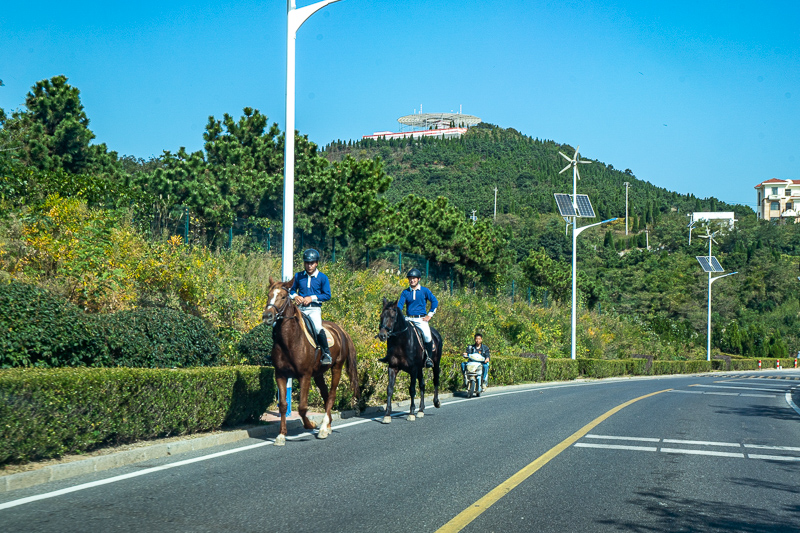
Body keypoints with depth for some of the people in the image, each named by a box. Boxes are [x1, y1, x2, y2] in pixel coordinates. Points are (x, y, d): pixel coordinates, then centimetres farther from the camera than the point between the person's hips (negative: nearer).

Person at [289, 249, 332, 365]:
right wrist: (295, 296, -3)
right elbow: (292, 290, 21)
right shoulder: (298, 276, 10)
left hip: (314, 309, -4)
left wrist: (312, 298, -11)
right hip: (300, 308, 4)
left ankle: (326, 353, -14)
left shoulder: (322, 278, 2)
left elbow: (327, 295, 0)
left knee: (318, 328, -29)